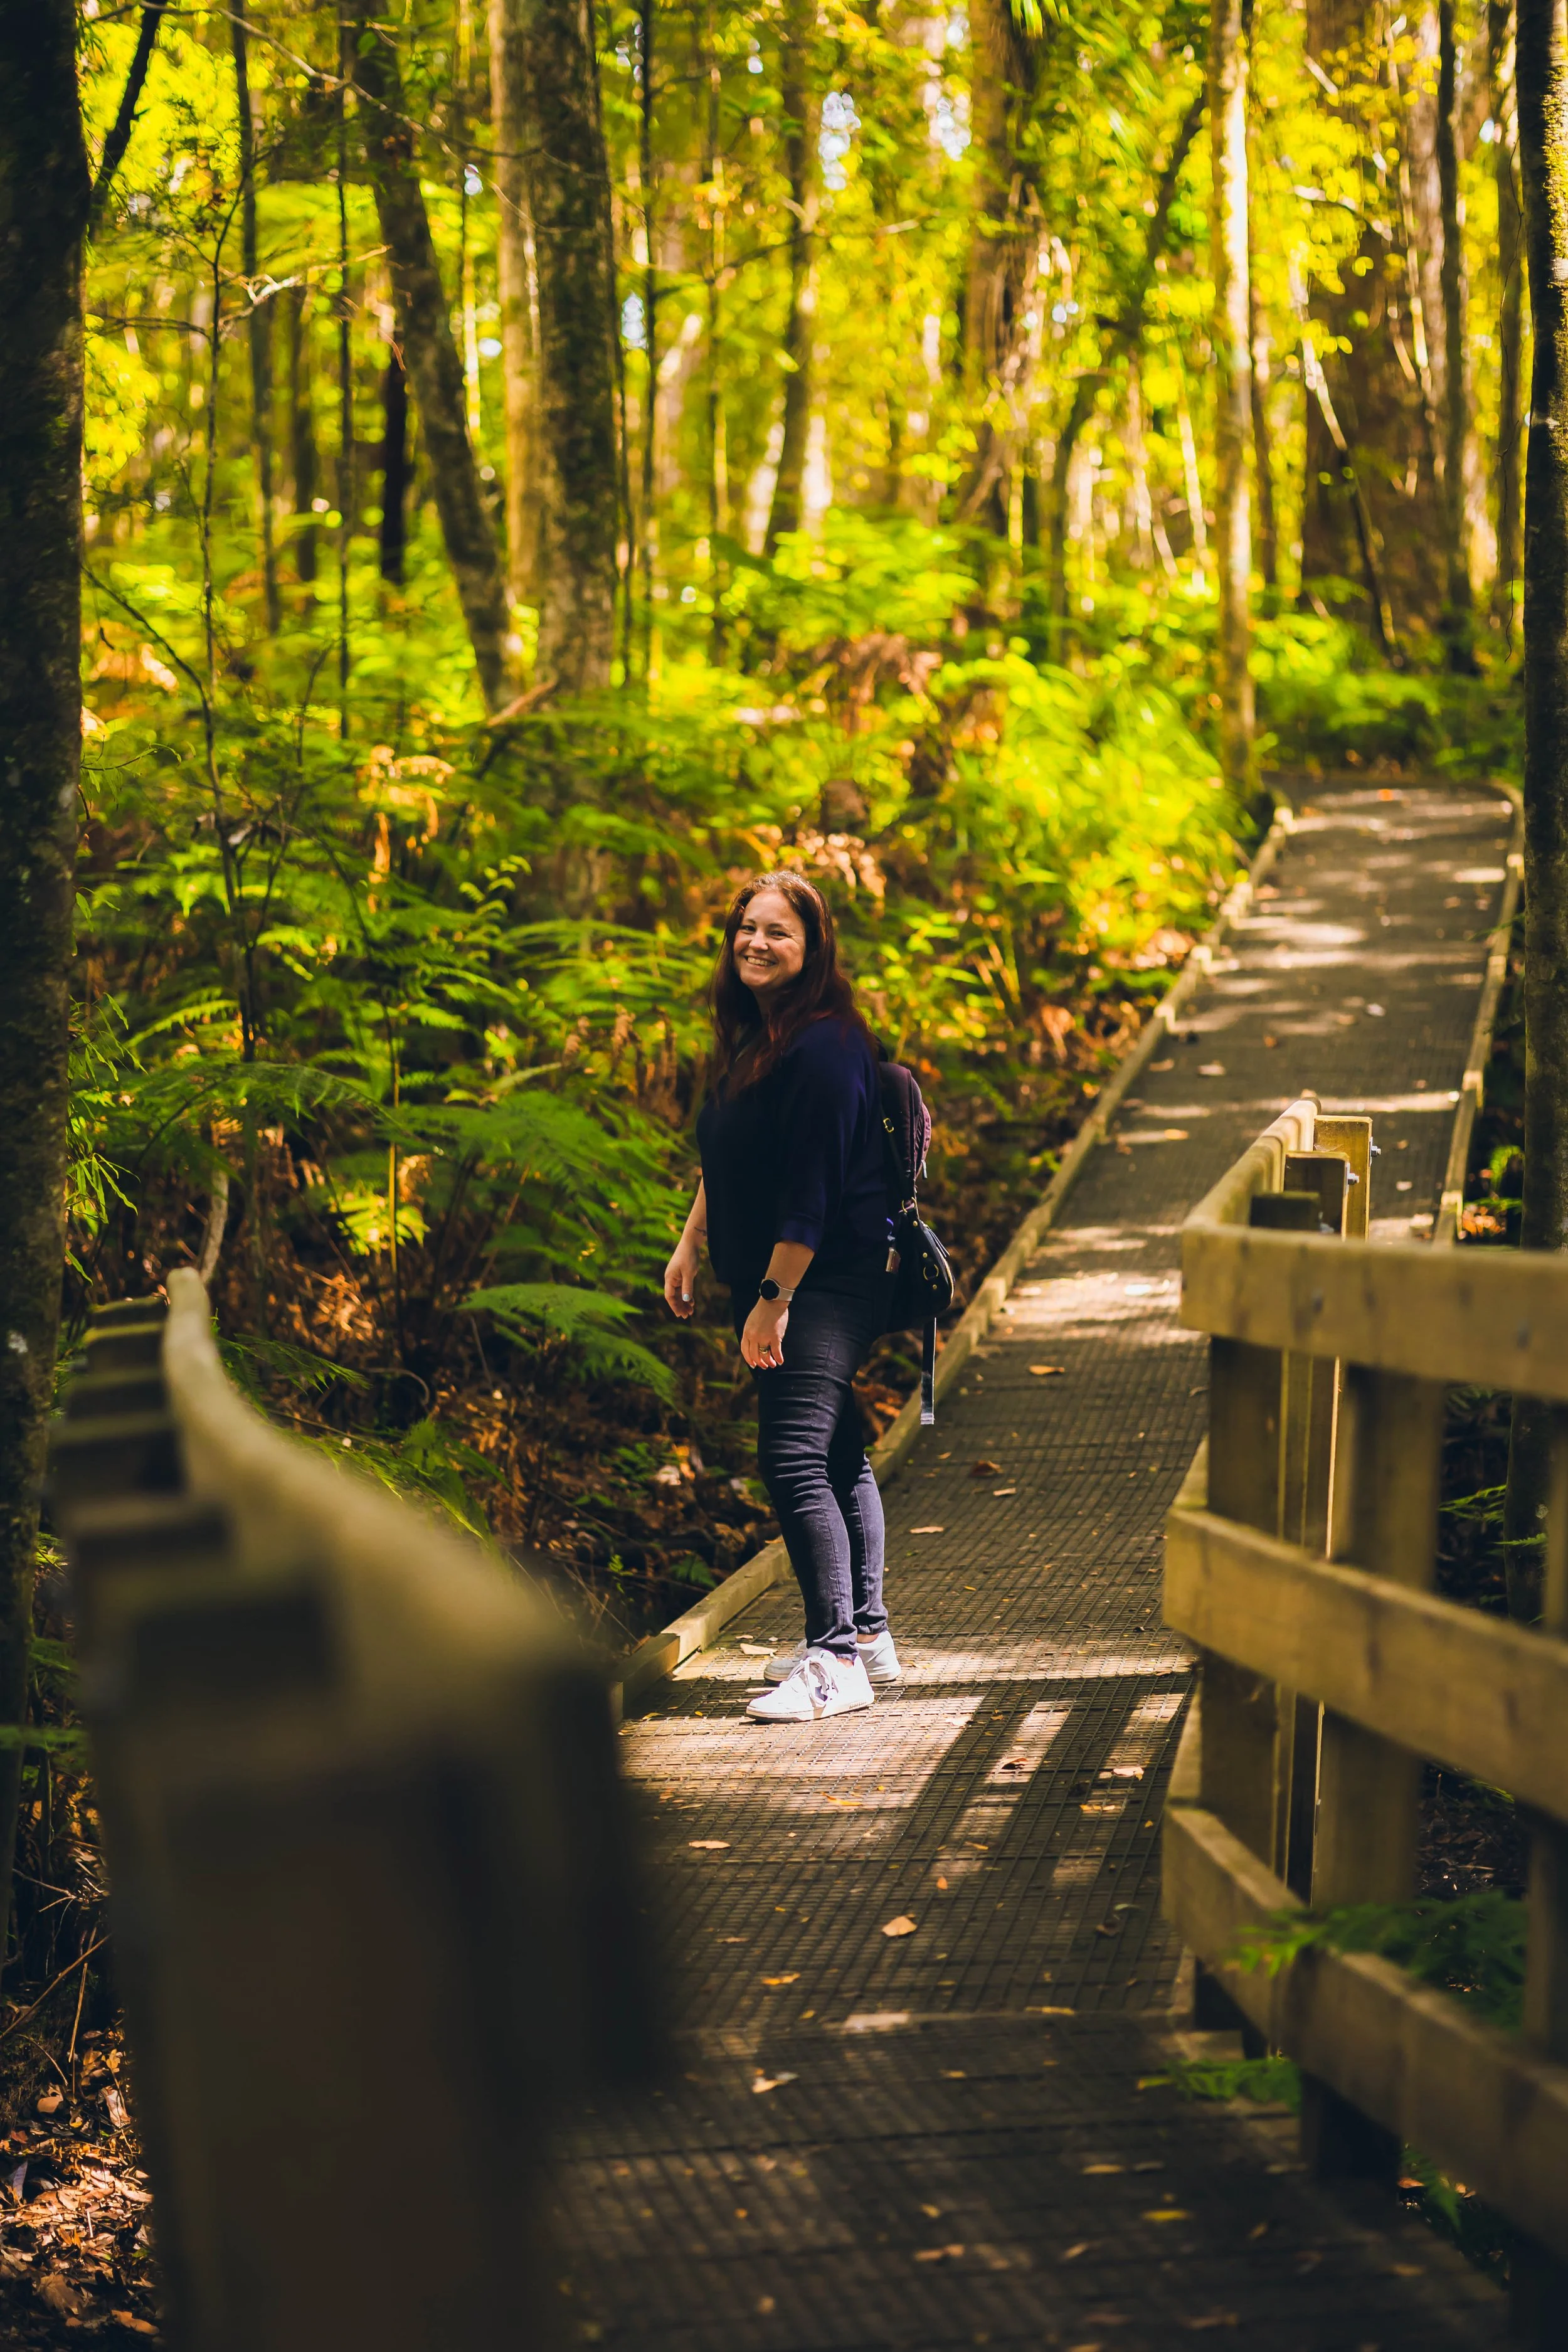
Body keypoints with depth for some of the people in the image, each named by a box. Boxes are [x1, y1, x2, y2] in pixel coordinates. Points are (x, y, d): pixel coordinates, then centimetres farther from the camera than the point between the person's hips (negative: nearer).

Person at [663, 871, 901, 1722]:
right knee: (836, 1452, 17)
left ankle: (835, 1659, -16)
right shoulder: (750, 1036, 11)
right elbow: (725, 1160, 23)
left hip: (826, 1286, -10)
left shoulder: (823, 1049, -19)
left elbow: (812, 1194, -22)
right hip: (774, 1280, 10)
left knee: (795, 1457, -17)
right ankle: (866, 1634, 26)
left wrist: (773, 1299, -21)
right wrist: (690, 1245, 20)